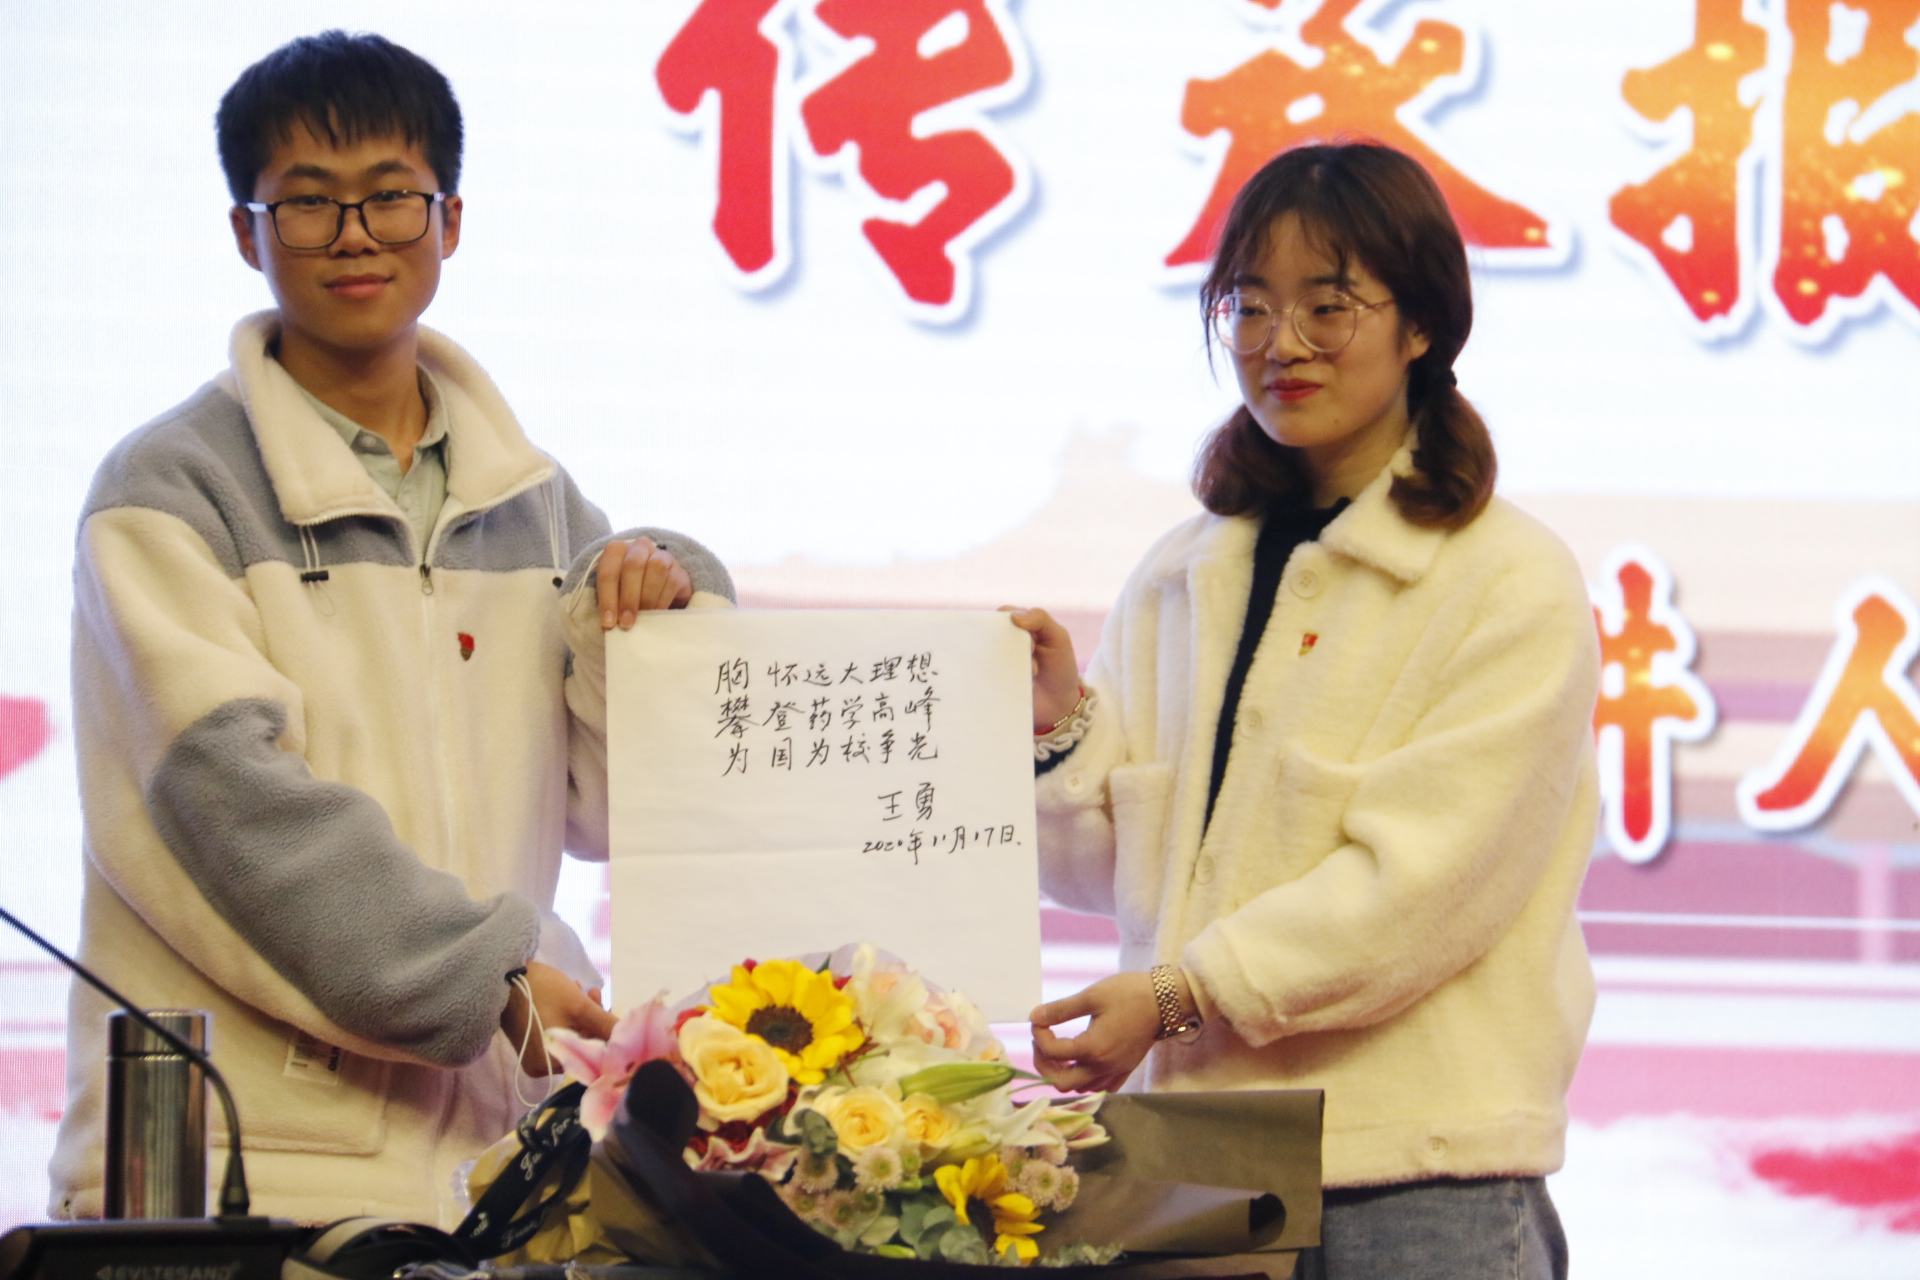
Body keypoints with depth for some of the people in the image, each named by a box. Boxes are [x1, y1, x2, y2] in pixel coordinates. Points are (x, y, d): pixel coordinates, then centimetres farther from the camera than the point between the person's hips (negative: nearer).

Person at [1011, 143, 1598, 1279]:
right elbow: (1117, 867, 13)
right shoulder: (1181, 581, 13)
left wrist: (1184, 993, -18)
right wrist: (1060, 726, -5)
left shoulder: (1514, 588, -4)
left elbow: (1421, 880, -13)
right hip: (1192, 1145, 4)